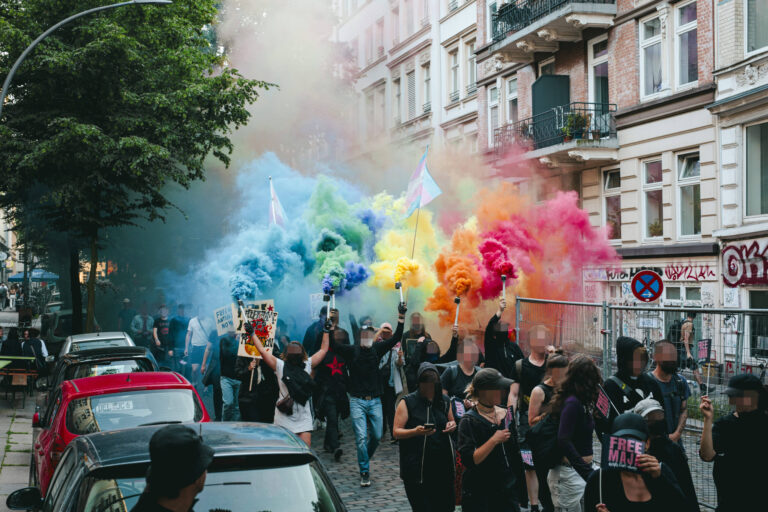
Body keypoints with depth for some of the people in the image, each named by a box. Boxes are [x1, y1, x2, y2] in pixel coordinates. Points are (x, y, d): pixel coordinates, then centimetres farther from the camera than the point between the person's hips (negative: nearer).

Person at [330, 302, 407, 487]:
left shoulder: (377, 349, 5)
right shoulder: (351, 351, -1)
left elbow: (395, 338, -2)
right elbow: (334, 345, -14)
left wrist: (401, 318, -12)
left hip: (375, 401, 3)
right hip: (357, 401, -3)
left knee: (376, 436, 9)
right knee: (361, 438, -7)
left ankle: (365, 459, 37)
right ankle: (364, 473, 2)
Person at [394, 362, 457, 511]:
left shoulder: (444, 401, 11)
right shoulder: (408, 402, -2)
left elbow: (452, 422, 26)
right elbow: (396, 432, -5)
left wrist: (452, 426, 1)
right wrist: (415, 431, -24)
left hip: (442, 465, 4)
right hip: (416, 468, -4)